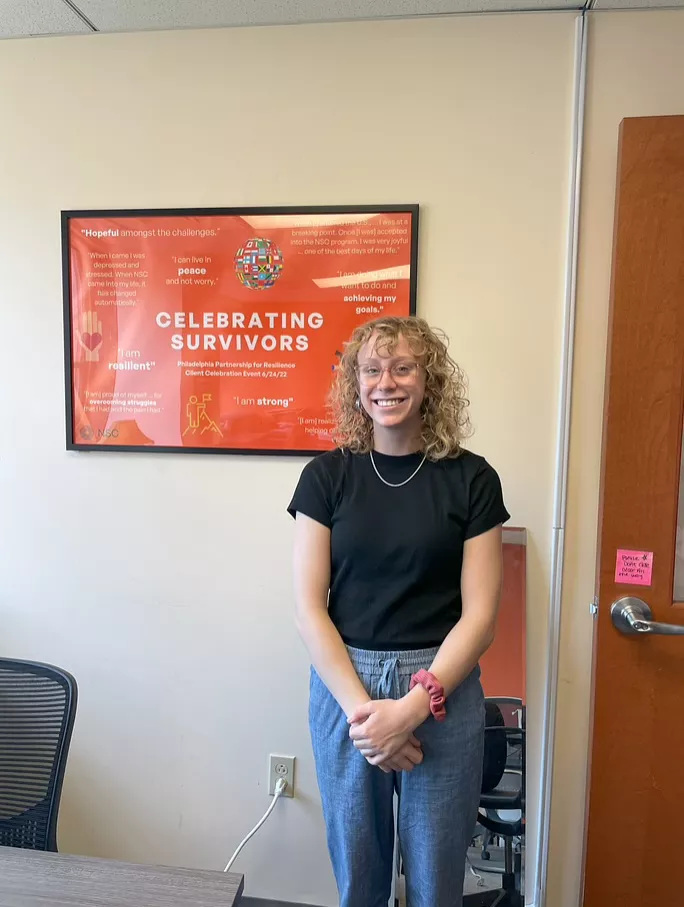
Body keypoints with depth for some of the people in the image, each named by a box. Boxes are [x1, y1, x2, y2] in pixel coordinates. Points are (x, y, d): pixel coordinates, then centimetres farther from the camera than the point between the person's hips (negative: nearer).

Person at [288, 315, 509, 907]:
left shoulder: (471, 479, -4)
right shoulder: (327, 475, -2)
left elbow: (479, 614, -6)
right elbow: (309, 609, -5)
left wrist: (413, 706, -14)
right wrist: (361, 706, -14)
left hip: (442, 690, 0)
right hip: (343, 685, 1)